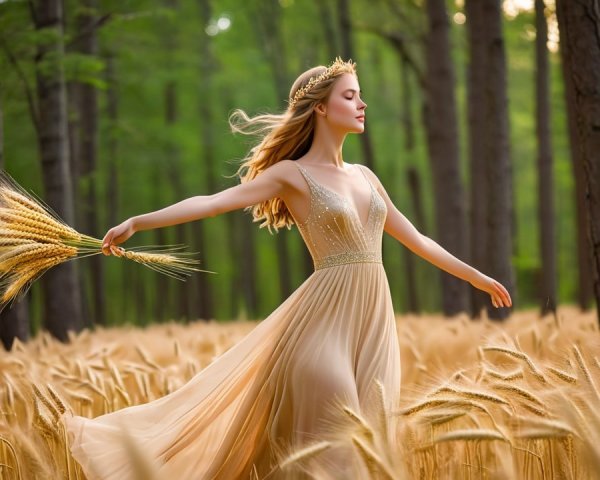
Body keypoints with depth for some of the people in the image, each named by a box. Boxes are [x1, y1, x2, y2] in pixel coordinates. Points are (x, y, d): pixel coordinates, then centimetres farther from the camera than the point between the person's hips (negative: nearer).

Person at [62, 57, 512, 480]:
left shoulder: (365, 177, 16)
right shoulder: (292, 174, -3)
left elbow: (416, 239, 26)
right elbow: (213, 202, -14)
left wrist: (476, 276, 30)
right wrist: (136, 222, -25)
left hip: (375, 320, 6)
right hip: (327, 316, -6)